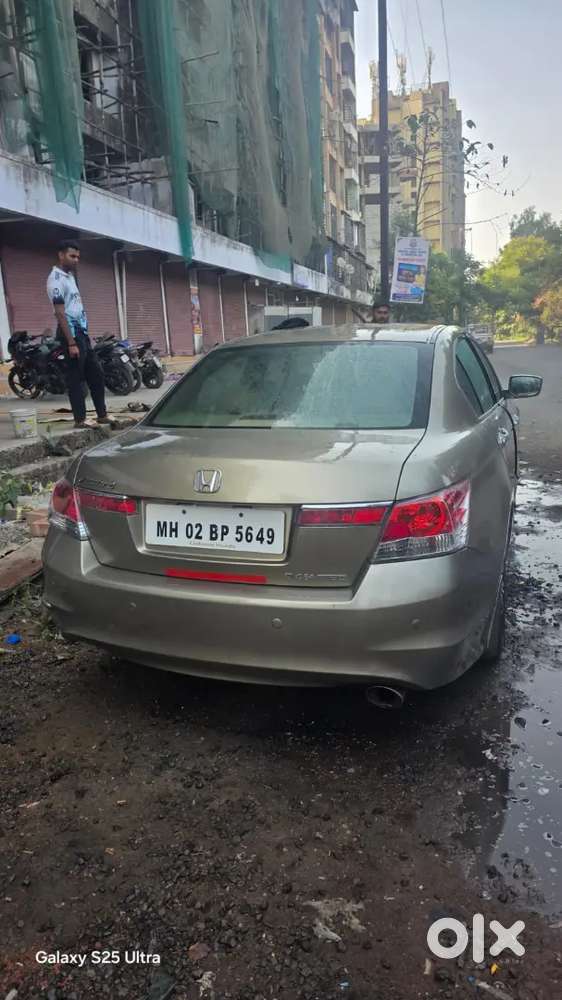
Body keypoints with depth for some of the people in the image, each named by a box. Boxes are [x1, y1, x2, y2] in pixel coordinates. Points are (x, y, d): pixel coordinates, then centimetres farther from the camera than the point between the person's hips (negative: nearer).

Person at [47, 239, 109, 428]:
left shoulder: (69, 276, 17)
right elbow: (60, 313, -18)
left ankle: (102, 415, 16)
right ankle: (79, 419, 1)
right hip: (71, 333, -10)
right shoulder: (56, 279, -12)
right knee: (75, 378, -5)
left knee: (96, 374, 11)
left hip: (82, 332, 10)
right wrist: (71, 343, -23)